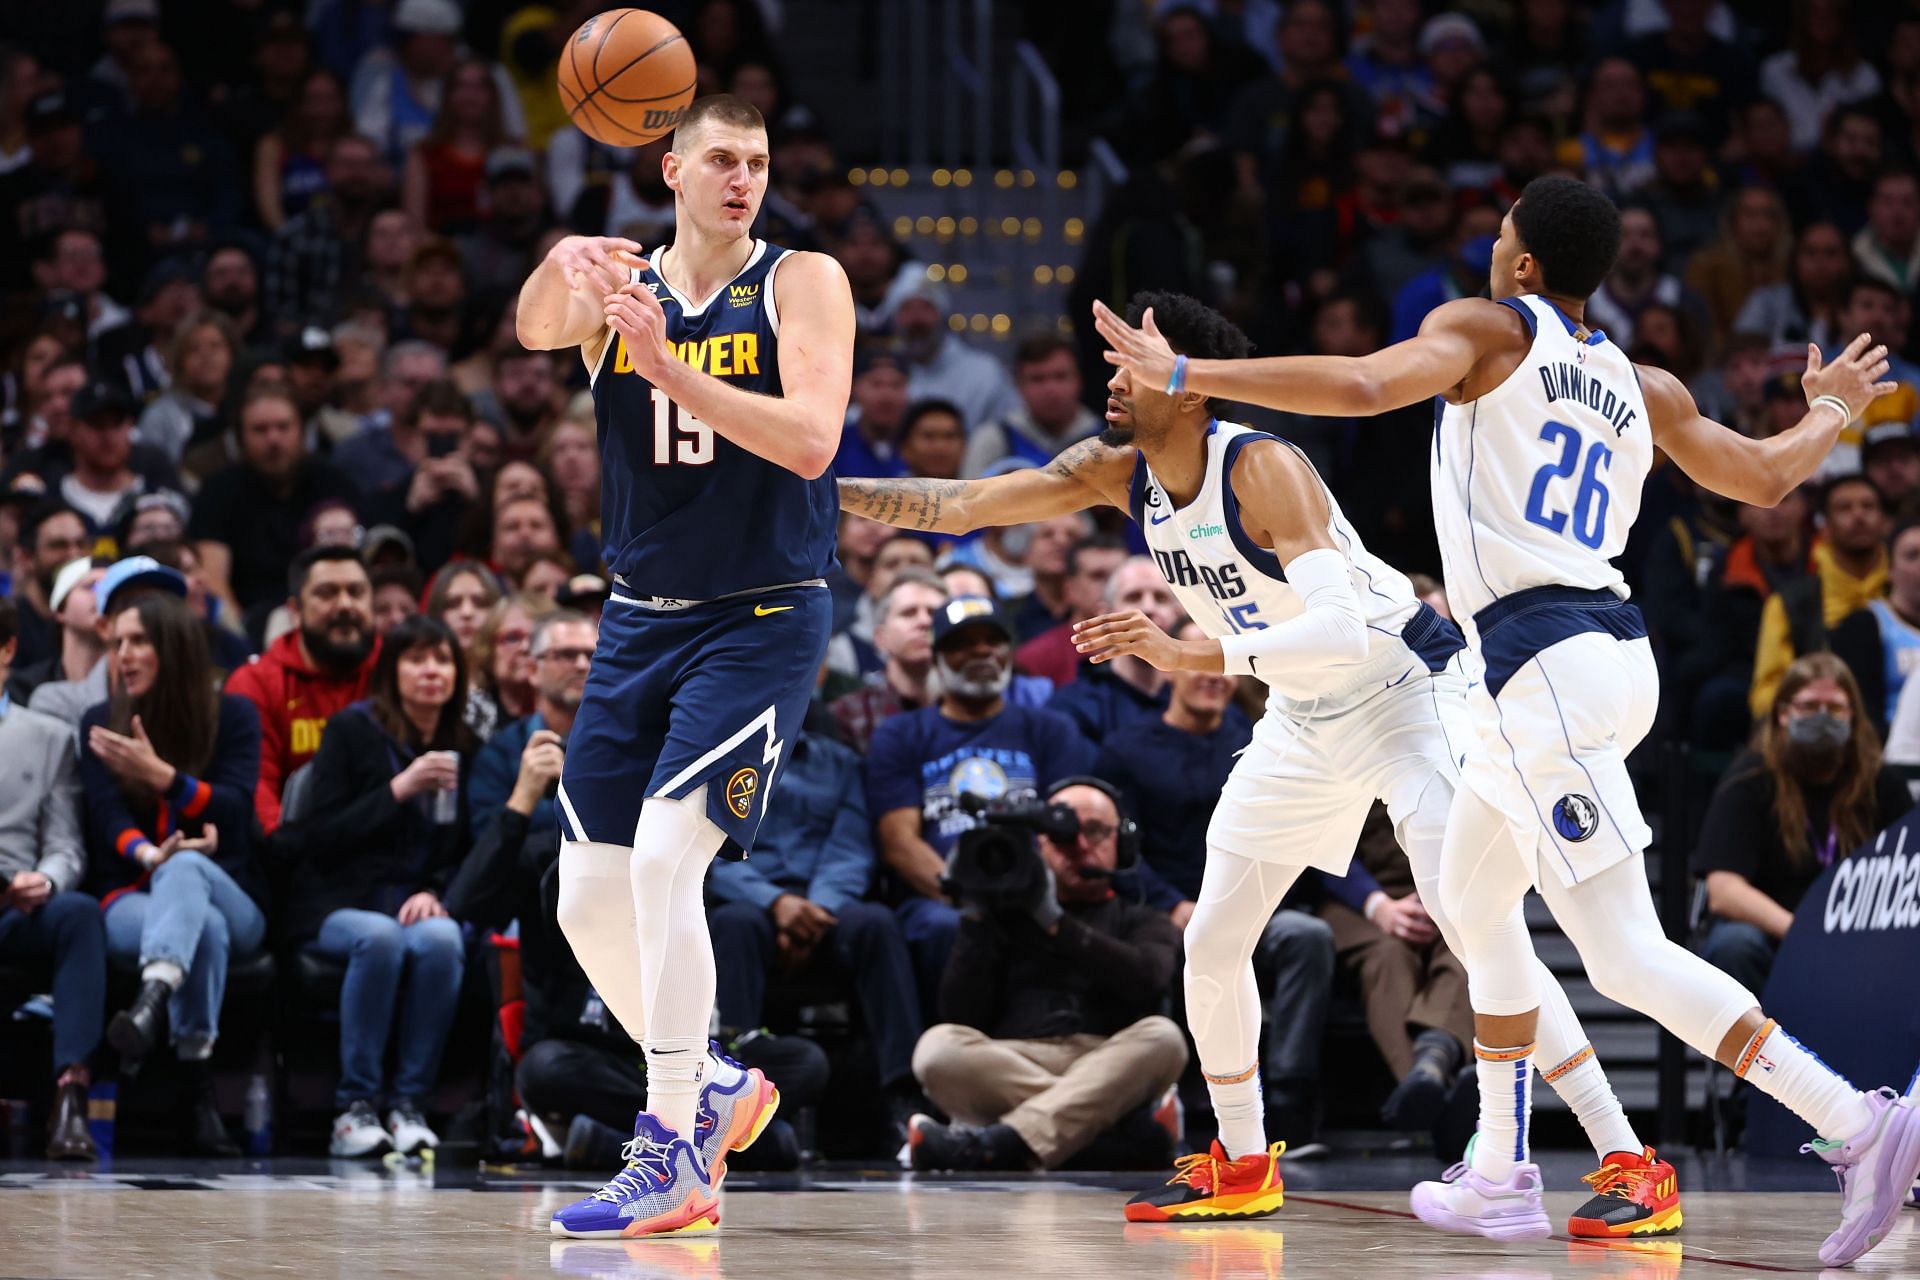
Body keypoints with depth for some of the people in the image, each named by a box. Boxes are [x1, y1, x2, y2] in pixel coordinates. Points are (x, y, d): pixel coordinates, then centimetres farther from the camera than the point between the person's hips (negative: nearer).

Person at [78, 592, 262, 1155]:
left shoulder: (233, 716, 7)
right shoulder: (100, 724, 10)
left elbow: (234, 806, -6)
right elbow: (107, 814, -4)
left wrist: (160, 776, -22)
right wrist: (147, 853, -27)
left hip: (229, 896, -1)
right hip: (129, 900, 1)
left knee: (186, 867, -40)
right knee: (205, 928, -38)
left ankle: (153, 1001, -68)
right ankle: (198, 1085, -47)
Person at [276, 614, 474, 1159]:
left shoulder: (463, 750, 13)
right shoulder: (353, 731, 2)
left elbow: (465, 852, 16)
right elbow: (319, 838, -5)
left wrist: (435, 894, -5)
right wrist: (398, 790, -14)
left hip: (420, 906, 3)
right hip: (337, 904, -3)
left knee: (440, 940, -34)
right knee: (379, 937, -37)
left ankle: (409, 1105, -26)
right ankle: (354, 1108, -30)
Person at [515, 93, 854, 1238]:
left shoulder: (805, 284, -6)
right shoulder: (619, 285, 3)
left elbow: (810, 442, -20)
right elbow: (536, 330, -20)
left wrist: (671, 370, -29)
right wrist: (564, 264, -43)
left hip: (764, 619, -5)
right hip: (642, 620, 5)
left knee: (664, 855, -21)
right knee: (590, 897, 7)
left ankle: (674, 1160, -16)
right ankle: (714, 1087, 30)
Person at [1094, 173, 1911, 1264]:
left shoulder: (1491, 328, -1)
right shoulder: (1644, 388, 18)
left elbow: (1363, 385, -17)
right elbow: (1762, 478, 28)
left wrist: (1186, 377, -14)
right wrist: (1832, 411, 50)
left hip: (1543, 661, -9)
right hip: (1614, 643, 9)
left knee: (1625, 954, -11)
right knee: (1474, 899, 25)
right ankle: (1503, 1179, 28)